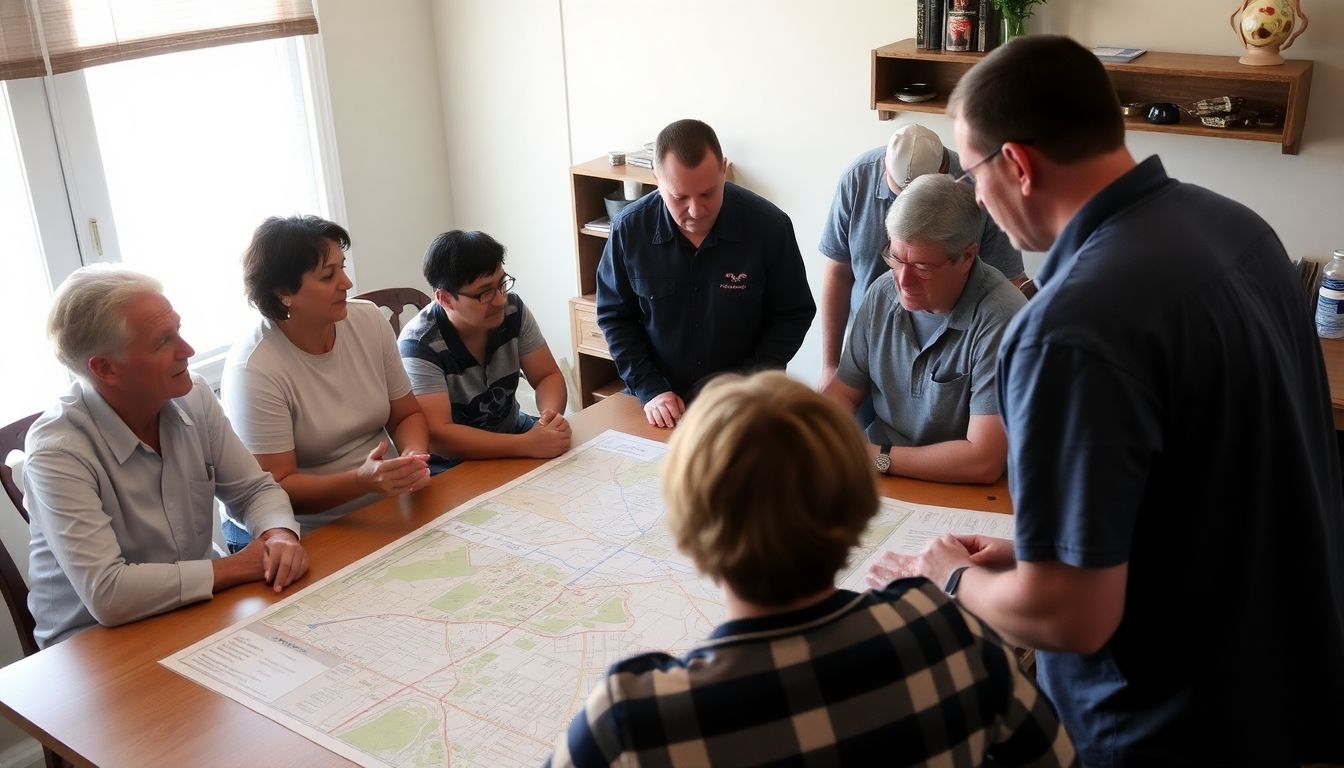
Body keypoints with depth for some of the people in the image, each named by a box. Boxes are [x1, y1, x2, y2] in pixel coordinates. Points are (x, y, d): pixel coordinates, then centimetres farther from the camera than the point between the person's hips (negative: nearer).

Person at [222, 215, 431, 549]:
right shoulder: (252, 369, -17)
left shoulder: (369, 321, 0)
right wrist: (363, 480, -34)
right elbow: (277, 489, -17)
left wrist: (413, 455, -14)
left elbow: (407, 414, 9)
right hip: (306, 533, -5)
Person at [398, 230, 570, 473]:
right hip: (450, 465, -7)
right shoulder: (419, 345, -25)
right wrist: (527, 444, -40)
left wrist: (552, 415, -25)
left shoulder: (513, 310, -8)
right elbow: (437, 435, -32)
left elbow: (548, 376, -2)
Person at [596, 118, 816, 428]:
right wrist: (650, 390, -7)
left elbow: (794, 315, 0)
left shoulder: (770, 225, -10)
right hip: (657, 406, 2)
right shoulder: (629, 229, -7)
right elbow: (614, 317, 4)